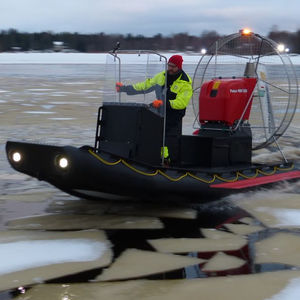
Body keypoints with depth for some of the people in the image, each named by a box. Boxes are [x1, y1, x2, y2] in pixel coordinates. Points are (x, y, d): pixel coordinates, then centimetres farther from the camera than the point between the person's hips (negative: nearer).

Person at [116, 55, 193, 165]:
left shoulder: (186, 83, -11)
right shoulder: (162, 76, 8)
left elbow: (181, 103, -21)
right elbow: (146, 86, 15)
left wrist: (164, 103, -33)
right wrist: (124, 88, 12)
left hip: (173, 121, -6)